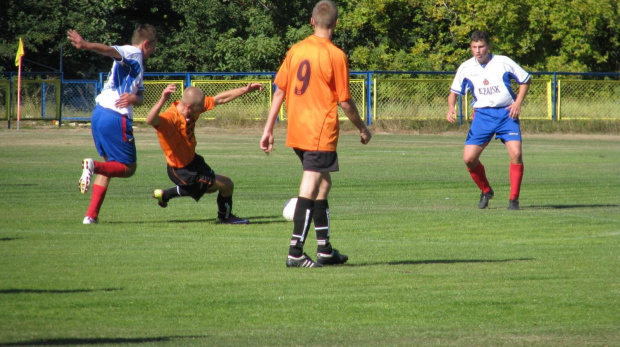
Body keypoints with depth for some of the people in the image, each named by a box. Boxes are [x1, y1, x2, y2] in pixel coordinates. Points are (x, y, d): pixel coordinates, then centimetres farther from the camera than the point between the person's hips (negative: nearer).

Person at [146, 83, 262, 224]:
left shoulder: (193, 107, -12)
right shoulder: (170, 118, -37)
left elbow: (220, 99, 0)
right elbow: (151, 120, -58)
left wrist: (245, 90, 0)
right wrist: (162, 100, -75)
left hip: (192, 159, 9)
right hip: (182, 171, -9)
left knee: (210, 188, 34)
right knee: (226, 185, -4)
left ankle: (164, 195, 46)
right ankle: (225, 216, 27)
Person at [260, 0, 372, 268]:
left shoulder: (295, 50, 6)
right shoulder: (335, 55, -10)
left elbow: (280, 91, 8)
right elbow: (345, 102, -8)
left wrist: (268, 129, 13)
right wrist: (362, 129, 7)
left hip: (296, 133, 6)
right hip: (321, 133, -6)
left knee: (323, 185, 18)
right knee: (309, 190, -5)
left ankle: (325, 249, 23)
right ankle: (295, 253, -8)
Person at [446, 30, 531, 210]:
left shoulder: (503, 62, -4)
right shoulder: (465, 68, 2)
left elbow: (526, 80, 7)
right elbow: (454, 92, 13)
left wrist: (518, 102, -6)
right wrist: (451, 108, -8)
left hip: (506, 113, -2)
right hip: (482, 114, 2)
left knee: (516, 154, -19)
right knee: (469, 158, -9)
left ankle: (514, 198, -5)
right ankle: (486, 191, 18)